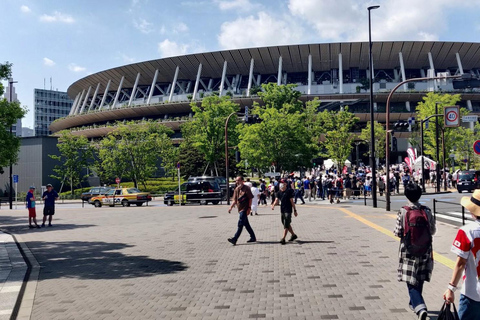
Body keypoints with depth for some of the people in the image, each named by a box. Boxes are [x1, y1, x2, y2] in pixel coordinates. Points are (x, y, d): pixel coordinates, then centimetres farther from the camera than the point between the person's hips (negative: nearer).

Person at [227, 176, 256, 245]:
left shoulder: (246, 188, -8)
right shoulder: (236, 189, 13)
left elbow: (250, 198, -9)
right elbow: (235, 200, 16)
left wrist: (249, 208, -15)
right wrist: (231, 207, 3)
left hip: (244, 209, -8)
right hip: (240, 209, 8)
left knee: (240, 224, -11)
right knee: (246, 224, 14)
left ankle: (235, 239, -16)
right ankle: (253, 237, 24)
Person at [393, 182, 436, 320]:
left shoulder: (403, 212, -13)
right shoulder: (427, 211, -5)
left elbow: (398, 232, -10)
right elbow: (433, 231, 4)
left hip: (408, 252, -3)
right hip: (424, 251, 3)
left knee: (411, 282, -2)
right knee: (419, 279, 21)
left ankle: (420, 308, -21)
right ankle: (414, 303, 39)